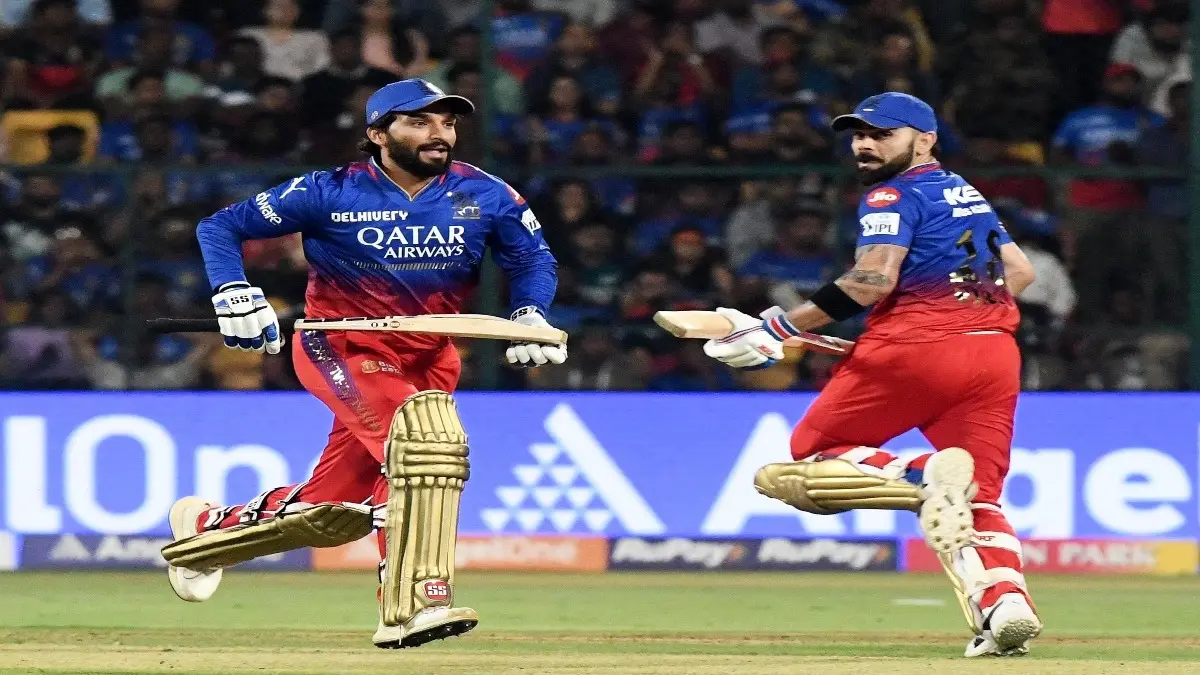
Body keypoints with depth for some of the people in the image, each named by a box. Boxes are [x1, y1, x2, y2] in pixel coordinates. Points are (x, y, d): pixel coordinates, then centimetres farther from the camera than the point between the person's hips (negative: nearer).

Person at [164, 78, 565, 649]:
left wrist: (530, 315, -12)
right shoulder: (332, 193, -11)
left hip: (428, 359, 5)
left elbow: (533, 256, 9)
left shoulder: (483, 195, -3)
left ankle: (208, 528, 31)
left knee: (333, 513, 3)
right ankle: (411, 607, -35)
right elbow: (218, 227, -5)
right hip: (342, 348, -5)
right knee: (425, 429, -32)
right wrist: (234, 296, -21)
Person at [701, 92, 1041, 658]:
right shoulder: (969, 196, 25)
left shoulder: (894, 195, 0)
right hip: (995, 352, 7)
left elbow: (873, 280, -14)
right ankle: (1006, 603, -25)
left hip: (912, 346, -7)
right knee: (979, 498, 5)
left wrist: (778, 330, -14)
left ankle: (920, 477, -25)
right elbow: (1021, 271, 27)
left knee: (810, 456, 4)